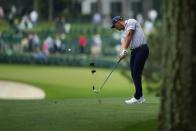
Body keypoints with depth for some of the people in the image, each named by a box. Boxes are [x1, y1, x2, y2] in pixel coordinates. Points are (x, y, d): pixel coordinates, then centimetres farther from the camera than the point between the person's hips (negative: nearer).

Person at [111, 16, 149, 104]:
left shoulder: (131, 22, -4)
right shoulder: (124, 32, 20)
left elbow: (129, 36, -14)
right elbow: (123, 43, 4)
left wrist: (124, 50, -18)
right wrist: (122, 52, -18)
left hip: (142, 49, -9)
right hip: (134, 51, 9)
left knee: (136, 73, -12)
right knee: (134, 74, 6)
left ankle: (137, 97, -12)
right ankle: (140, 97, 12)